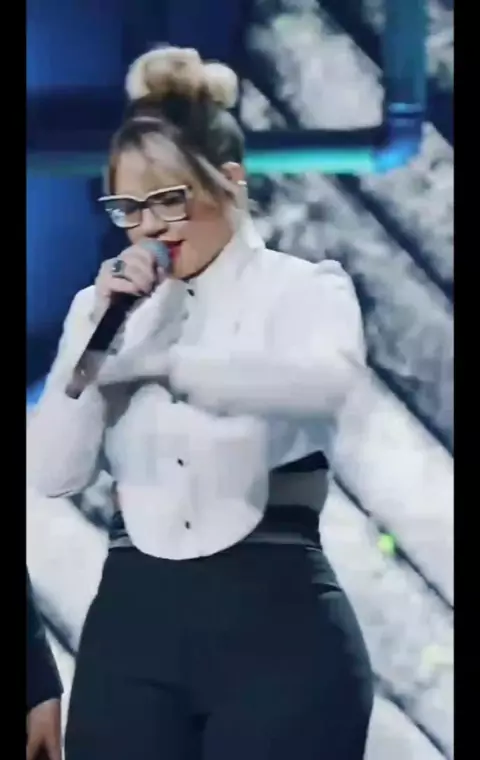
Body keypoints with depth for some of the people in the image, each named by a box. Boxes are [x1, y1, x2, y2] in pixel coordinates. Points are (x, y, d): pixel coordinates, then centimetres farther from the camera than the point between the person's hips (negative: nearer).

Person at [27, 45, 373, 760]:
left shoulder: (305, 288, -1)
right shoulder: (105, 306, 11)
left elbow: (326, 382, -26)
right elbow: (53, 475, 2)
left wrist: (160, 363, -36)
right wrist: (98, 335, -8)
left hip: (278, 628, -3)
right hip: (132, 628, 4)